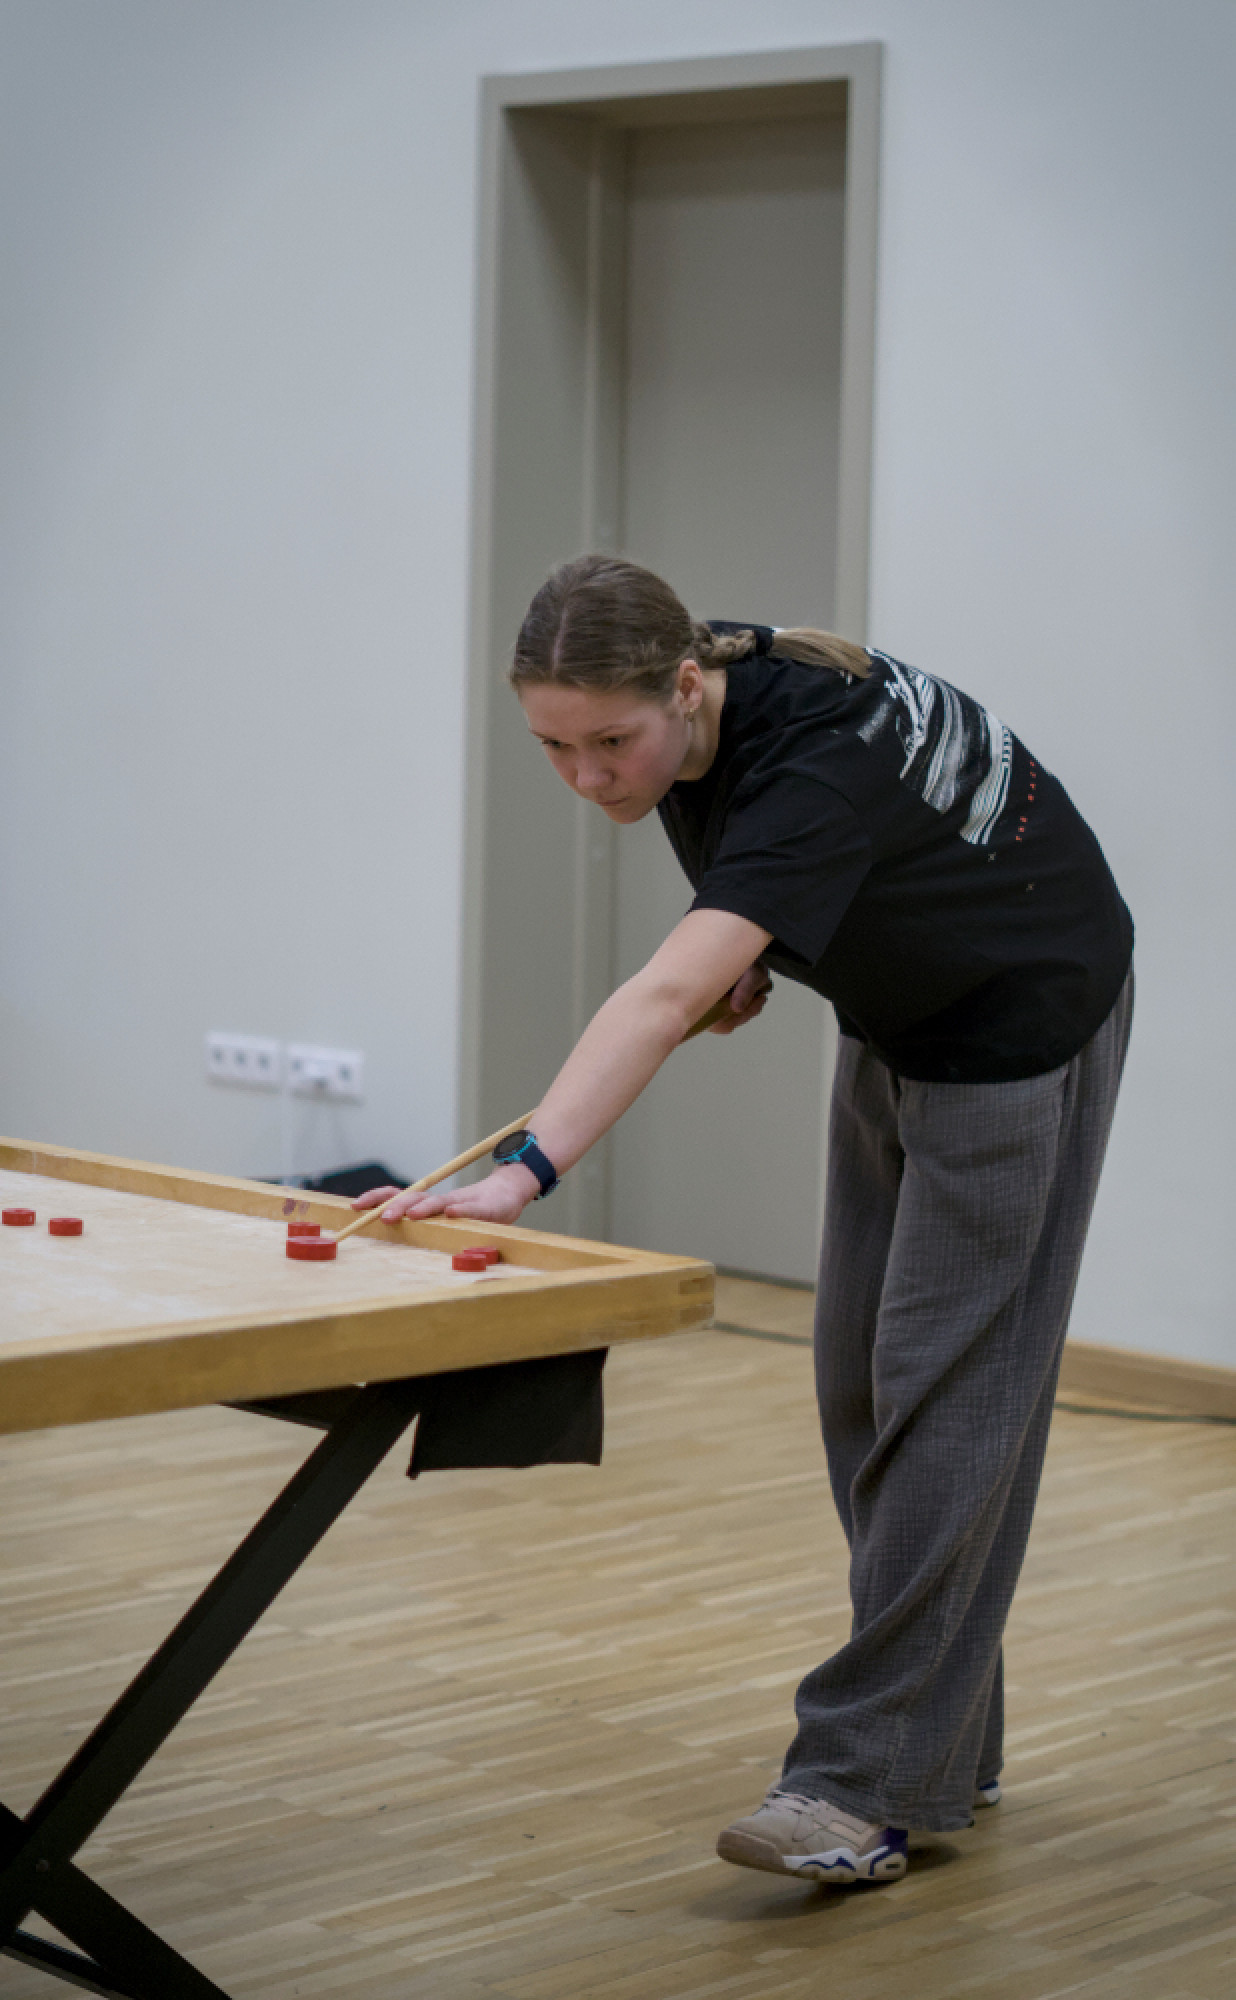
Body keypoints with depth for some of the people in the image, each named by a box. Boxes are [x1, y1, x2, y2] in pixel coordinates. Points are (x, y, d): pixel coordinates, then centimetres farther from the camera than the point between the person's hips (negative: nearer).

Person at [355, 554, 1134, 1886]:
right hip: (893, 1015, 9)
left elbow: (666, 999, -52)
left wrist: (524, 1169, -63)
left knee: (948, 1387, -13)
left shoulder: (813, 756, -39)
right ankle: (946, 1748, 17)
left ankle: (863, 1787, -14)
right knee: (861, 1381, 8)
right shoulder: (692, 712, -14)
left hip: (1021, 1019, -9)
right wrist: (745, 955, -5)